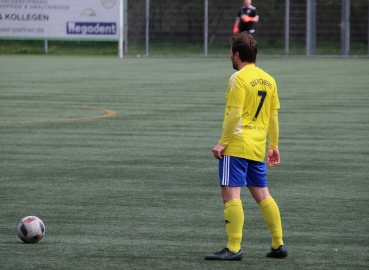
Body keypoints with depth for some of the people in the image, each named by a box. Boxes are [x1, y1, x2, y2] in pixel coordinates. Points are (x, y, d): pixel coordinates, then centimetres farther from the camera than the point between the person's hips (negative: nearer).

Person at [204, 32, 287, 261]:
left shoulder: (239, 78, -10)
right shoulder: (268, 80, 11)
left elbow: (235, 114, -16)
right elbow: (274, 116, 14)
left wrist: (222, 142, -13)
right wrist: (273, 146, 20)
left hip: (237, 145, -8)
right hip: (258, 147, 8)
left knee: (231, 193, -7)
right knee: (262, 194, 15)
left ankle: (234, 248, -12)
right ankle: (279, 245, 17)